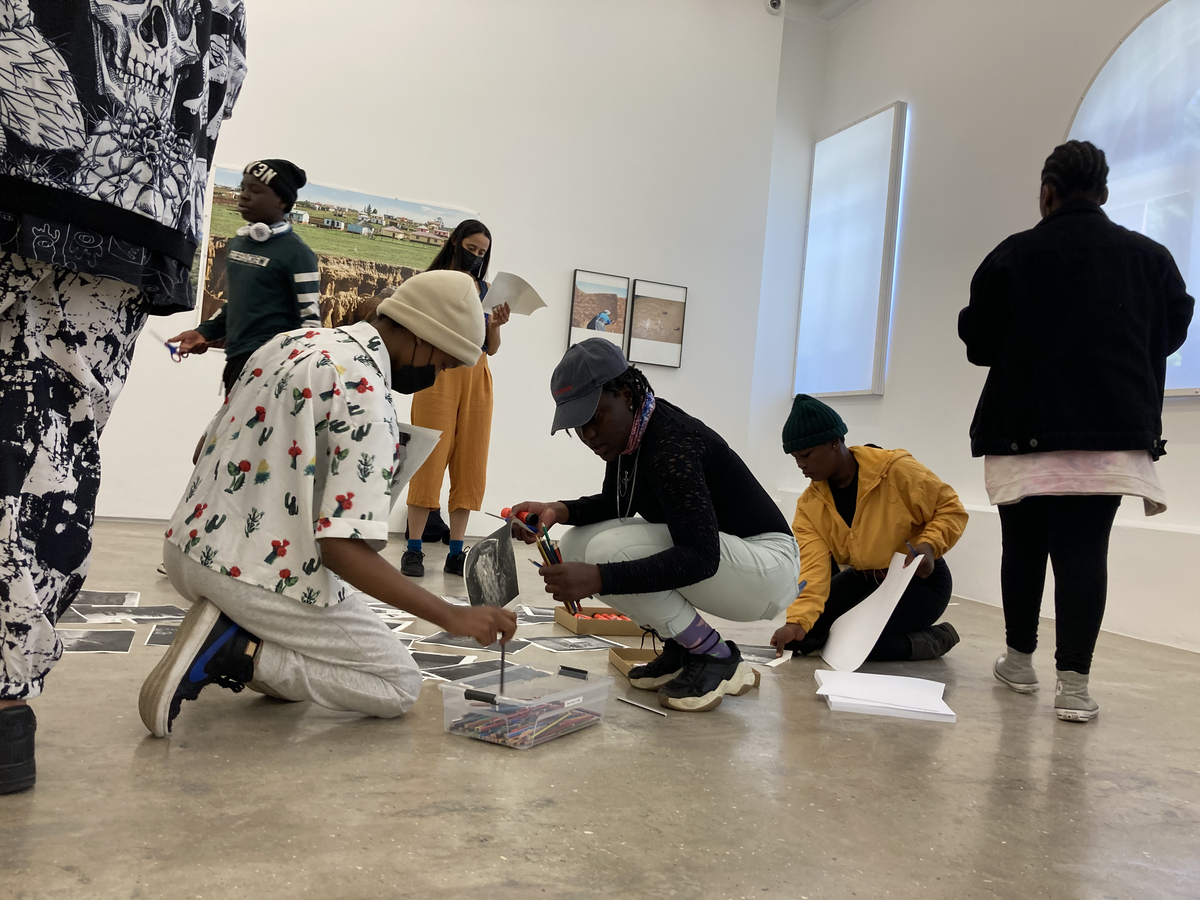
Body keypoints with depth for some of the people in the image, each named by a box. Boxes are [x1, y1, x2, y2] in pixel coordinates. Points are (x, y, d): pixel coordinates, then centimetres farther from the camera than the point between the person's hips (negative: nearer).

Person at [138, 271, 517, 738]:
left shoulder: (294, 340, 7)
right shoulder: (366, 399, -20)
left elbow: (210, 447, 16)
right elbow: (343, 549, -25)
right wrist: (451, 615, -20)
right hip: (256, 576, -9)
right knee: (401, 685, 5)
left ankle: (227, 634, 7)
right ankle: (238, 655, -9)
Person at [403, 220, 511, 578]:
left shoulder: (486, 289, 15)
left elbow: (492, 349, 14)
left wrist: (496, 325, -5)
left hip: (477, 378, 4)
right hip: (439, 374, -4)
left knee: (470, 466, 1)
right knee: (431, 461, -6)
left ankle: (456, 552, 5)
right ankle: (414, 550, -1)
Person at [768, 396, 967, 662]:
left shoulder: (896, 470, -22)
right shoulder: (809, 505, -9)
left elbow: (951, 508, -11)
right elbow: (813, 568, -19)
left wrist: (929, 545, -29)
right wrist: (797, 621, -33)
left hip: (920, 579, -5)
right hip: (863, 580, 5)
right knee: (802, 636, -10)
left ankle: (938, 638, 0)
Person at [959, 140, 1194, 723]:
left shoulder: (1013, 255, -4)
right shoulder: (1151, 257, 4)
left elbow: (979, 343, -2)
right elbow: (1172, 332, 14)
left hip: (1026, 425, -1)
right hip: (1115, 428, 1)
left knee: (1024, 547, 10)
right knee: (1085, 549, -2)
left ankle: (1020, 661, 22)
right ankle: (1074, 683, -6)